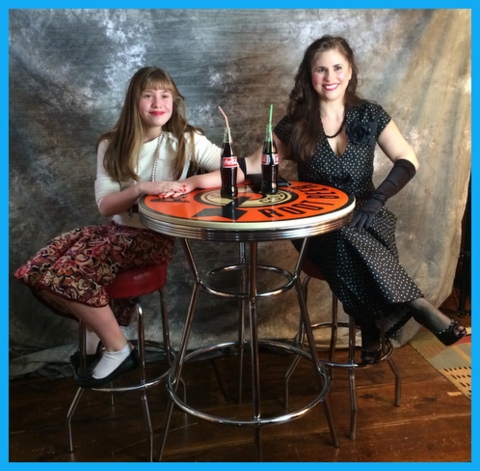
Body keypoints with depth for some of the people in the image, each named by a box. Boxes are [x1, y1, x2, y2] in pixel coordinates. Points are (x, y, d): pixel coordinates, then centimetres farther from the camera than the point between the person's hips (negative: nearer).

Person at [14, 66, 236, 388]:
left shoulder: (187, 140, -7)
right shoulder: (112, 145, 3)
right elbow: (105, 205, -5)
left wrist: (190, 183, -29)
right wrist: (142, 187, -23)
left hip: (156, 237, -5)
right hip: (116, 231, 5)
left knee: (69, 273, -22)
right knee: (37, 273, -8)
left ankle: (118, 350, 0)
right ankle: (98, 327, 15)